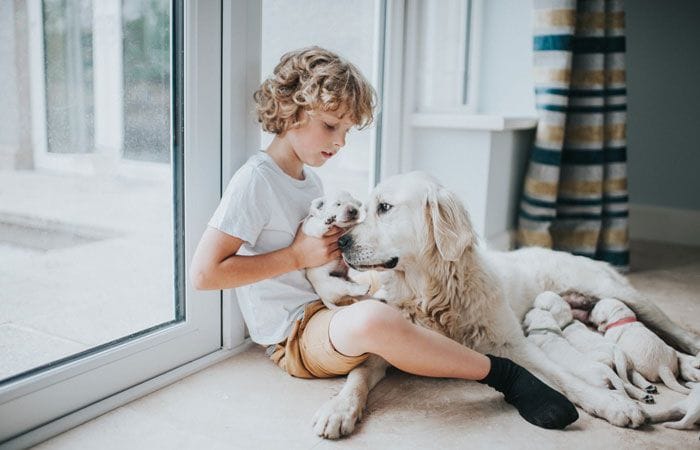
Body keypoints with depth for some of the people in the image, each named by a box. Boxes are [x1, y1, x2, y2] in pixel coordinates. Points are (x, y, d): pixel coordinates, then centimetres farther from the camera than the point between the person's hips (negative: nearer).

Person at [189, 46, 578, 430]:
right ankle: (502, 374, -23)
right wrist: (296, 256, -18)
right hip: (294, 335, -10)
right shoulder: (255, 181, -13)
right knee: (372, 319, -38)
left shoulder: (309, 179, 15)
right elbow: (203, 273, -19)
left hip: (332, 306, 10)